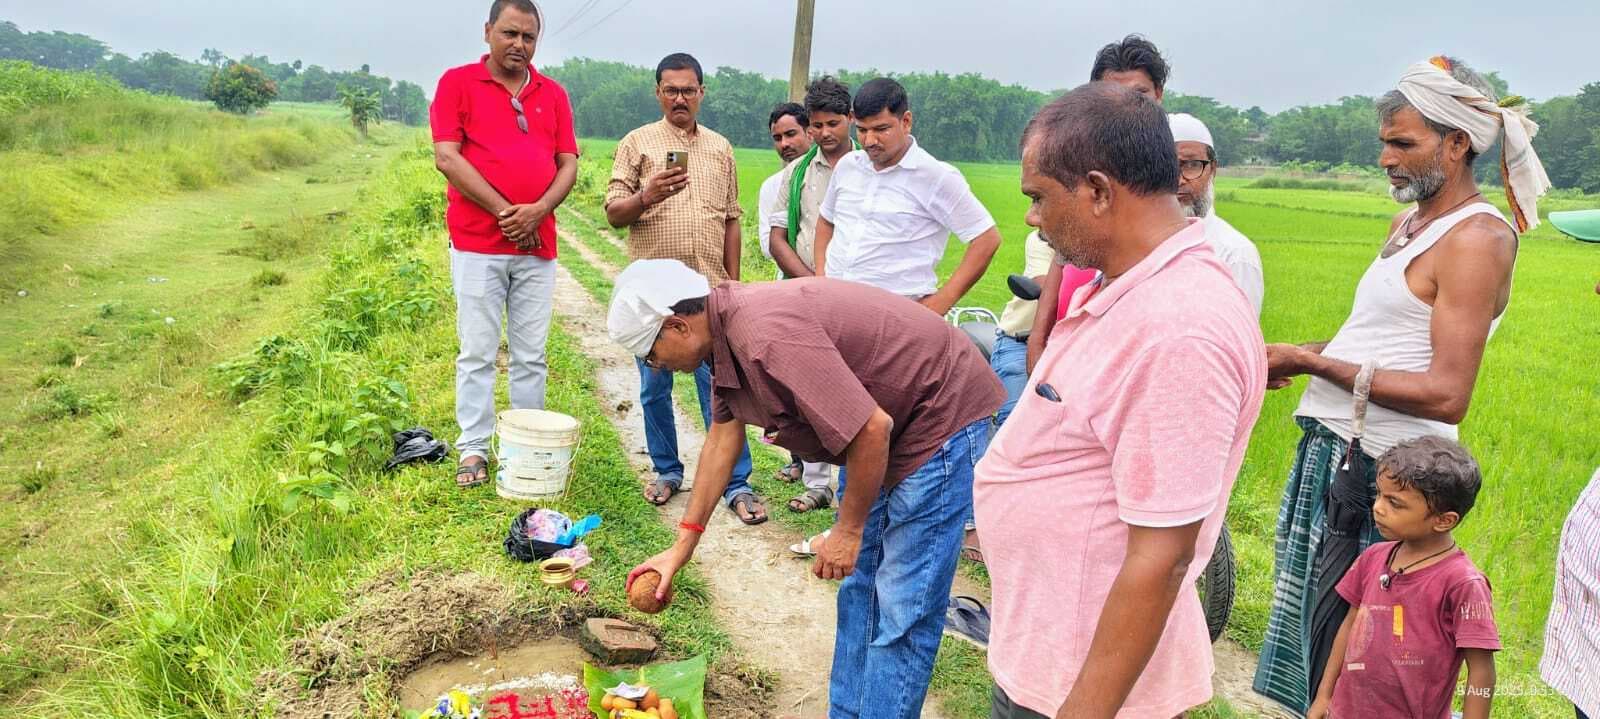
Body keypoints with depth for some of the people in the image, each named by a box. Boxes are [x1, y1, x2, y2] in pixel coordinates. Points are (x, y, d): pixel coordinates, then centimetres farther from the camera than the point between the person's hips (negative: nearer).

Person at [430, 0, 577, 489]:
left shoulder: (553, 94, 12)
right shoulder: (457, 83, 2)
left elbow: (569, 164, 9)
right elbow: (446, 158, -7)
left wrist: (539, 210, -10)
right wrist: (504, 211, -11)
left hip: (537, 247, 3)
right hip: (477, 245, -3)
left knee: (531, 355, 7)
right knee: (477, 353, 0)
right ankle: (474, 451, 8)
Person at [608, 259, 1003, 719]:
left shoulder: (766, 335, -31)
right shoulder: (728, 329, 1)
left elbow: (872, 428, -31)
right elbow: (723, 436, 12)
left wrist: (849, 530, -16)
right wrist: (682, 546, 15)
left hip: (942, 418, -10)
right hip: (899, 428, 10)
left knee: (901, 611, -6)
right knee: (860, 589, 17)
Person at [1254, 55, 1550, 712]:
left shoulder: (1477, 238, -13)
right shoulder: (1410, 222, 15)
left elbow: (1446, 397, -20)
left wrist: (1314, 362, -19)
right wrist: (1294, 357, 5)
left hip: (1373, 464, -9)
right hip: (1330, 443, 9)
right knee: (1307, 617, 16)